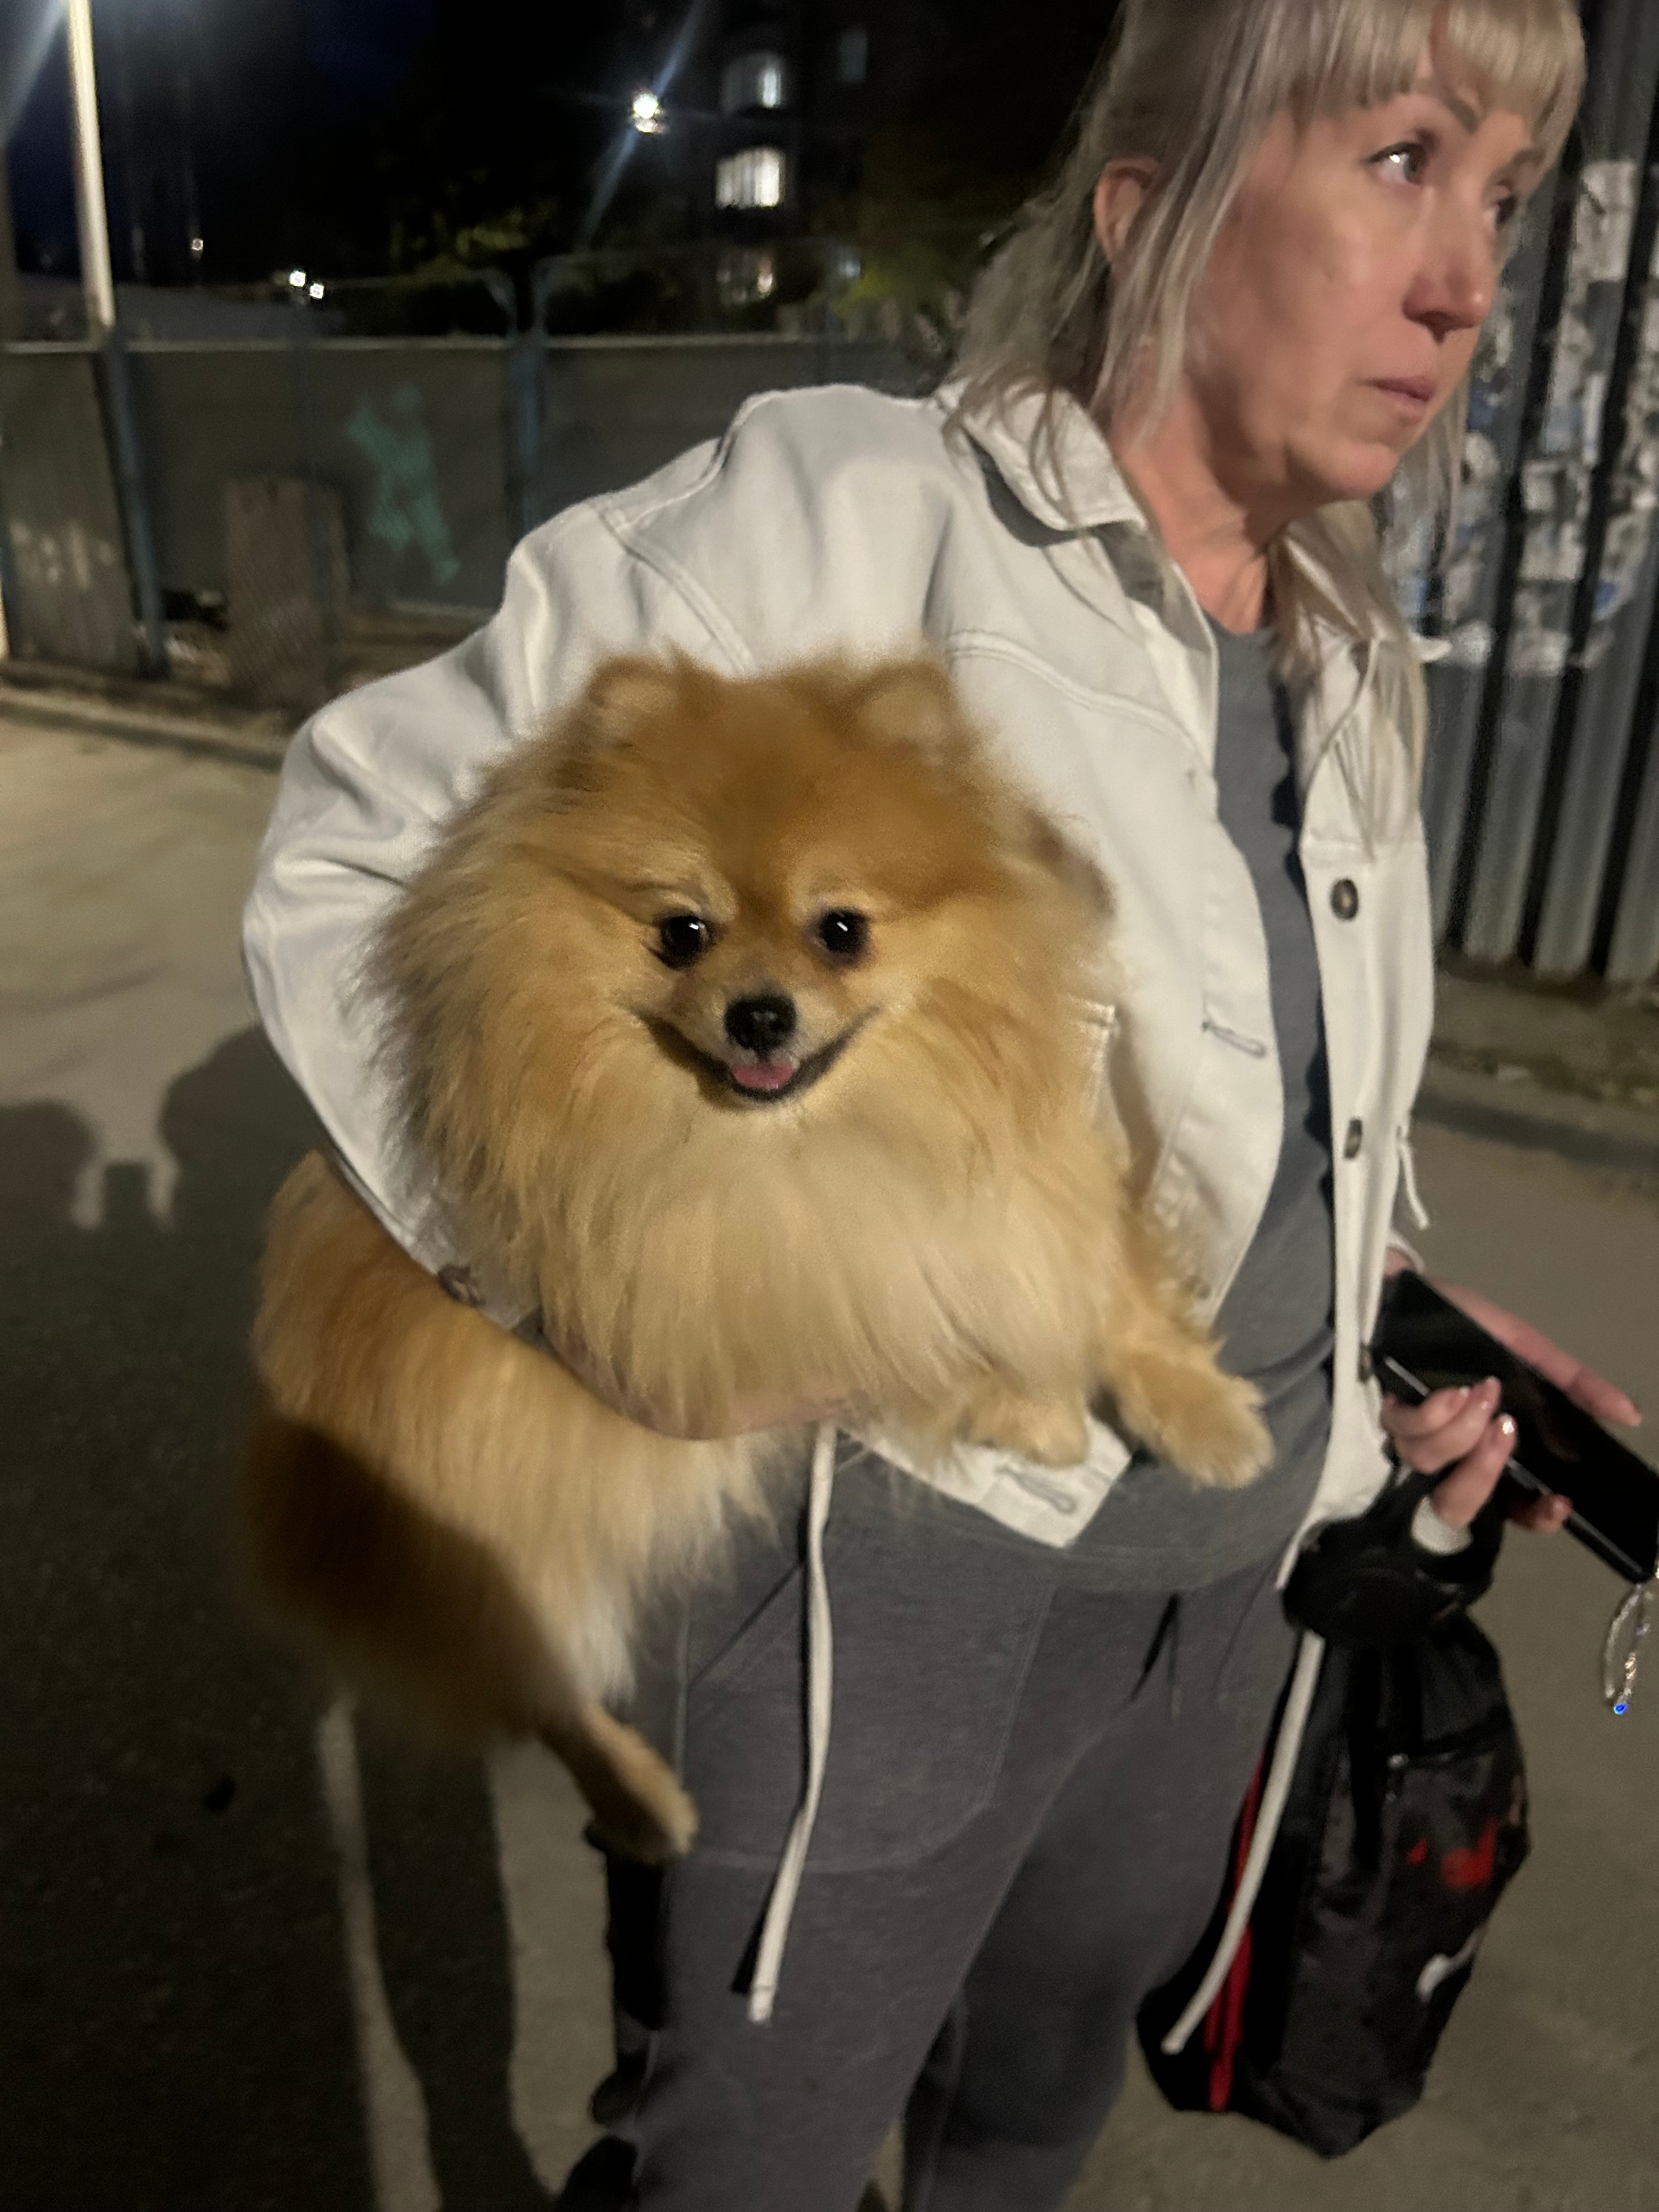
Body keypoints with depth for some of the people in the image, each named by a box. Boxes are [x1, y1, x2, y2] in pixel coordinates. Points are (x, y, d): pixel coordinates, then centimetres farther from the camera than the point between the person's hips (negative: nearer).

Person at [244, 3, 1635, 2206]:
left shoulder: (1348, 663, 3)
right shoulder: (844, 513, -20)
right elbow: (355, 859, -15)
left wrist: (1397, 1303, 3)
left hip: (1225, 1577, 7)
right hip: (886, 1585, -6)